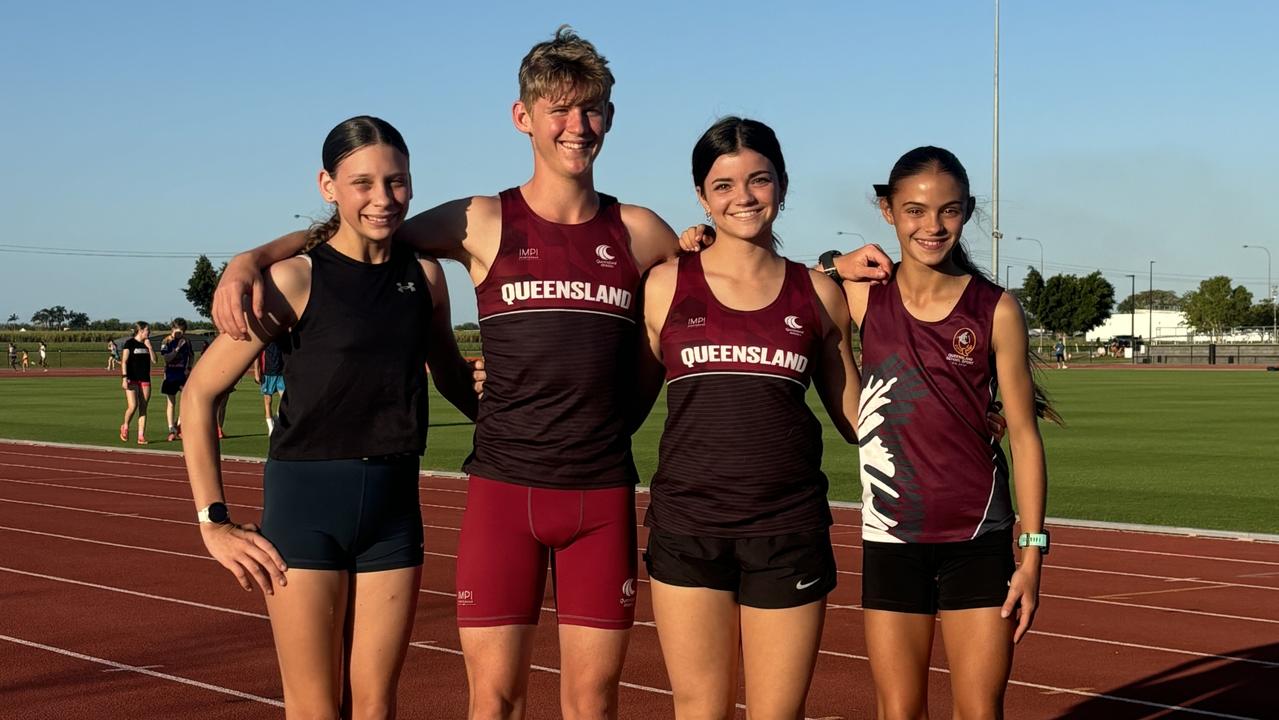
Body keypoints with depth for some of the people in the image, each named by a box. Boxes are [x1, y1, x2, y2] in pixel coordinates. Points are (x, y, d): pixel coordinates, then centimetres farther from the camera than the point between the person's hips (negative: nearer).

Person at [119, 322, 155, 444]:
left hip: (145, 380, 5)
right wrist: (124, 377, -15)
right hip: (132, 379, -5)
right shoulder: (130, 343, -3)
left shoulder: (147, 344, 13)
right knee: (132, 406, -15)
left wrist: (149, 346, -1)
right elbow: (124, 361, -7)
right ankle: (125, 427, 12)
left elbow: (154, 360, 6)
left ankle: (141, 436, 2)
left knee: (143, 408, 1)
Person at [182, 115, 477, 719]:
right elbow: (200, 393, -6)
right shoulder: (295, 278, -8)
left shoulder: (423, 275, 5)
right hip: (305, 503, -4)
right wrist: (213, 521, -8)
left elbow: (451, 375, 23)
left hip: (394, 504, 4)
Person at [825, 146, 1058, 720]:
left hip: (978, 541, -1)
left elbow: (1023, 435, 0)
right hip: (891, 541, 1)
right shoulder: (860, 296, 0)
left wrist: (1032, 552, -3)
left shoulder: (996, 311, -3)